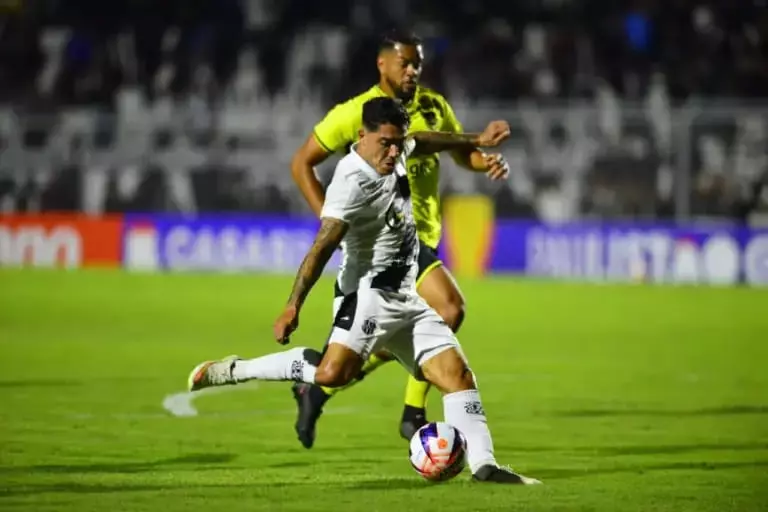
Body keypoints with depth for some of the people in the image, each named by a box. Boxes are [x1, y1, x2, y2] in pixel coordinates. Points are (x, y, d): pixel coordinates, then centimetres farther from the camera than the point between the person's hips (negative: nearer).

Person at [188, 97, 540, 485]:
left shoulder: (394, 154, 9)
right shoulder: (353, 182, -18)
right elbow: (323, 246, -24)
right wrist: (293, 306, -29)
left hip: (404, 298, 9)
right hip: (368, 293, -9)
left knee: (457, 374, -1)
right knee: (333, 373, -30)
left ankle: (484, 466, -1)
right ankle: (231, 371, -17)